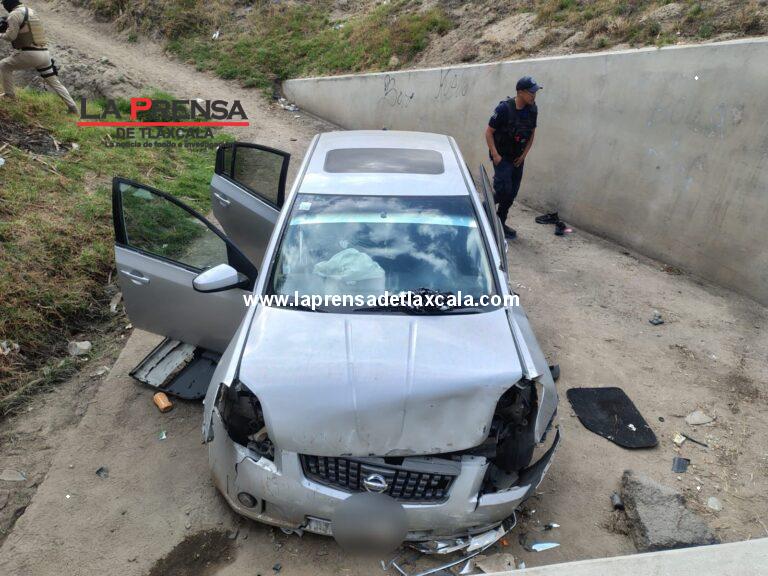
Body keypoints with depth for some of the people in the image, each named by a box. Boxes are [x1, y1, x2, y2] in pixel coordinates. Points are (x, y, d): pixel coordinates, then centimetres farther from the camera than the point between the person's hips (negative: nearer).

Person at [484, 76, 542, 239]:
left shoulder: (532, 110, -1)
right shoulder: (504, 108, -18)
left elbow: (531, 134, 11)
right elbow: (489, 132, -12)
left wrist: (523, 155, 3)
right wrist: (495, 155, -16)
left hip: (517, 158, 6)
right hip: (502, 156, -6)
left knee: (512, 193, 7)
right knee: (504, 189, -16)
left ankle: (500, 223, 20)